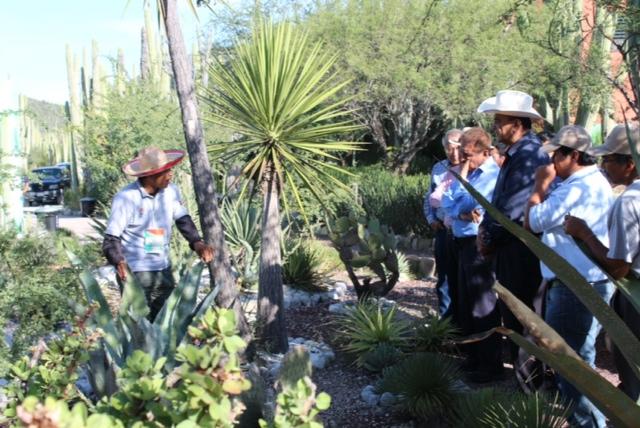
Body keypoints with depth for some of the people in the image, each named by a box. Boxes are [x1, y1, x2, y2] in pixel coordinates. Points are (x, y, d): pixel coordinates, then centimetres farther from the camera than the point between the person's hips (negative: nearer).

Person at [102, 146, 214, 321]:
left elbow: (183, 219, 5)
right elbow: (111, 238, -15)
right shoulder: (126, 198, -19)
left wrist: (196, 242, -13)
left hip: (163, 269, 6)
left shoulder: (171, 191, -5)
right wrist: (118, 261, -34)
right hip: (133, 273, -5)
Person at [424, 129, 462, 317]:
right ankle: (446, 320, 22)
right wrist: (431, 219, 9)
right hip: (443, 230, 5)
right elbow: (429, 198, 21)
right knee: (444, 277, 12)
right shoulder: (438, 169, 11)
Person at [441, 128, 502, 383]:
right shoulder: (469, 172, 12)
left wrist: (462, 176, -10)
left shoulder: (492, 174, -16)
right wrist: (462, 214, -15)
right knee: (465, 304, 17)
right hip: (463, 242, 10)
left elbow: (467, 203, -21)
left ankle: (491, 364, 6)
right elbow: (448, 203, 5)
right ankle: (474, 356, 29)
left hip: (479, 244, -9)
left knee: (483, 307, -2)